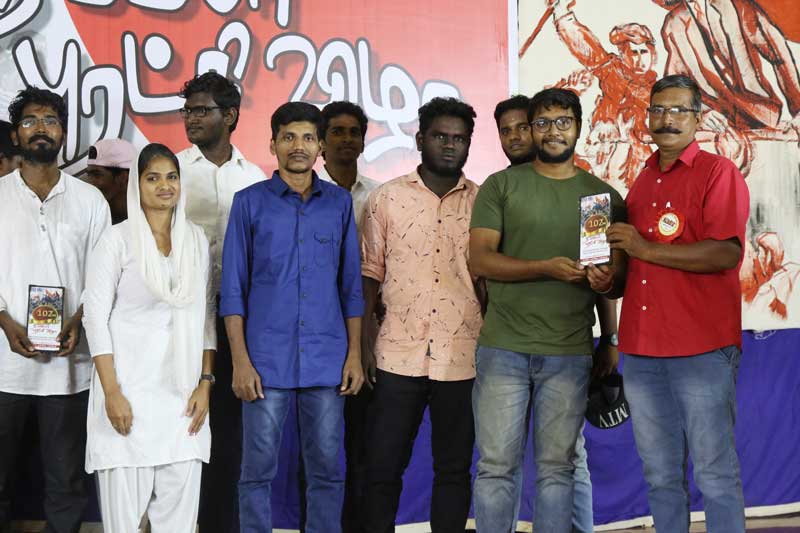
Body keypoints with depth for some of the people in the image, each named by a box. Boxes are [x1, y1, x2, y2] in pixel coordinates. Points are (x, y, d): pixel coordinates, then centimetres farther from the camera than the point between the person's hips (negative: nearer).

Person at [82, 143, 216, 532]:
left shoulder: (196, 239, 10)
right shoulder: (117, 239, -2)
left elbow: (206, 316, 11)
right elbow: (96, 316, -5)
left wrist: (205, 382, 2)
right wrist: (112, 393, -12)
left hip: (182, 392, 3)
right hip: (130, 386, -3)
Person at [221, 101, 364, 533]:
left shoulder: (339, 203, 8)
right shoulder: (249, 202, 2)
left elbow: (351, 286, 10)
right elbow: (233, 289, 1)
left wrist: (355, 354, 3)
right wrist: (240, 361, -6)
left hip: (327, 359, 2)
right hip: (267, 359, -2)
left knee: (326, 469, 7)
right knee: (258, 467, 4)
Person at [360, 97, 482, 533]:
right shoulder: (386, 198, 4)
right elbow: (369, 274, 5)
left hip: (462, 358, 1)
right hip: (398, 354, 0)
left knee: (453, 468, 10)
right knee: (383, 467, 5)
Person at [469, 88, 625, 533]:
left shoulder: (603, 195, 9)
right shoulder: (501, 186, 4)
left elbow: (617, 271, 11)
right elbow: (480, 259, -6)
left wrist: (611, 339, -7)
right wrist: (546, 268, -19)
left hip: (570, 353, 1)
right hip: (503, 349, -1)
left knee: (558, 469, 8)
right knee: (497, 466, 2)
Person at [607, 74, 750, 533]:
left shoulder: (718, 173, -4)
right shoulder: (642, 182, 17)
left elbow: (727, 254, -18)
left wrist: (646, 249, -15)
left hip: (702, 348, -6)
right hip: (642, 349, 6)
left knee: (715, 473, 0)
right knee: (661, 475, 13)